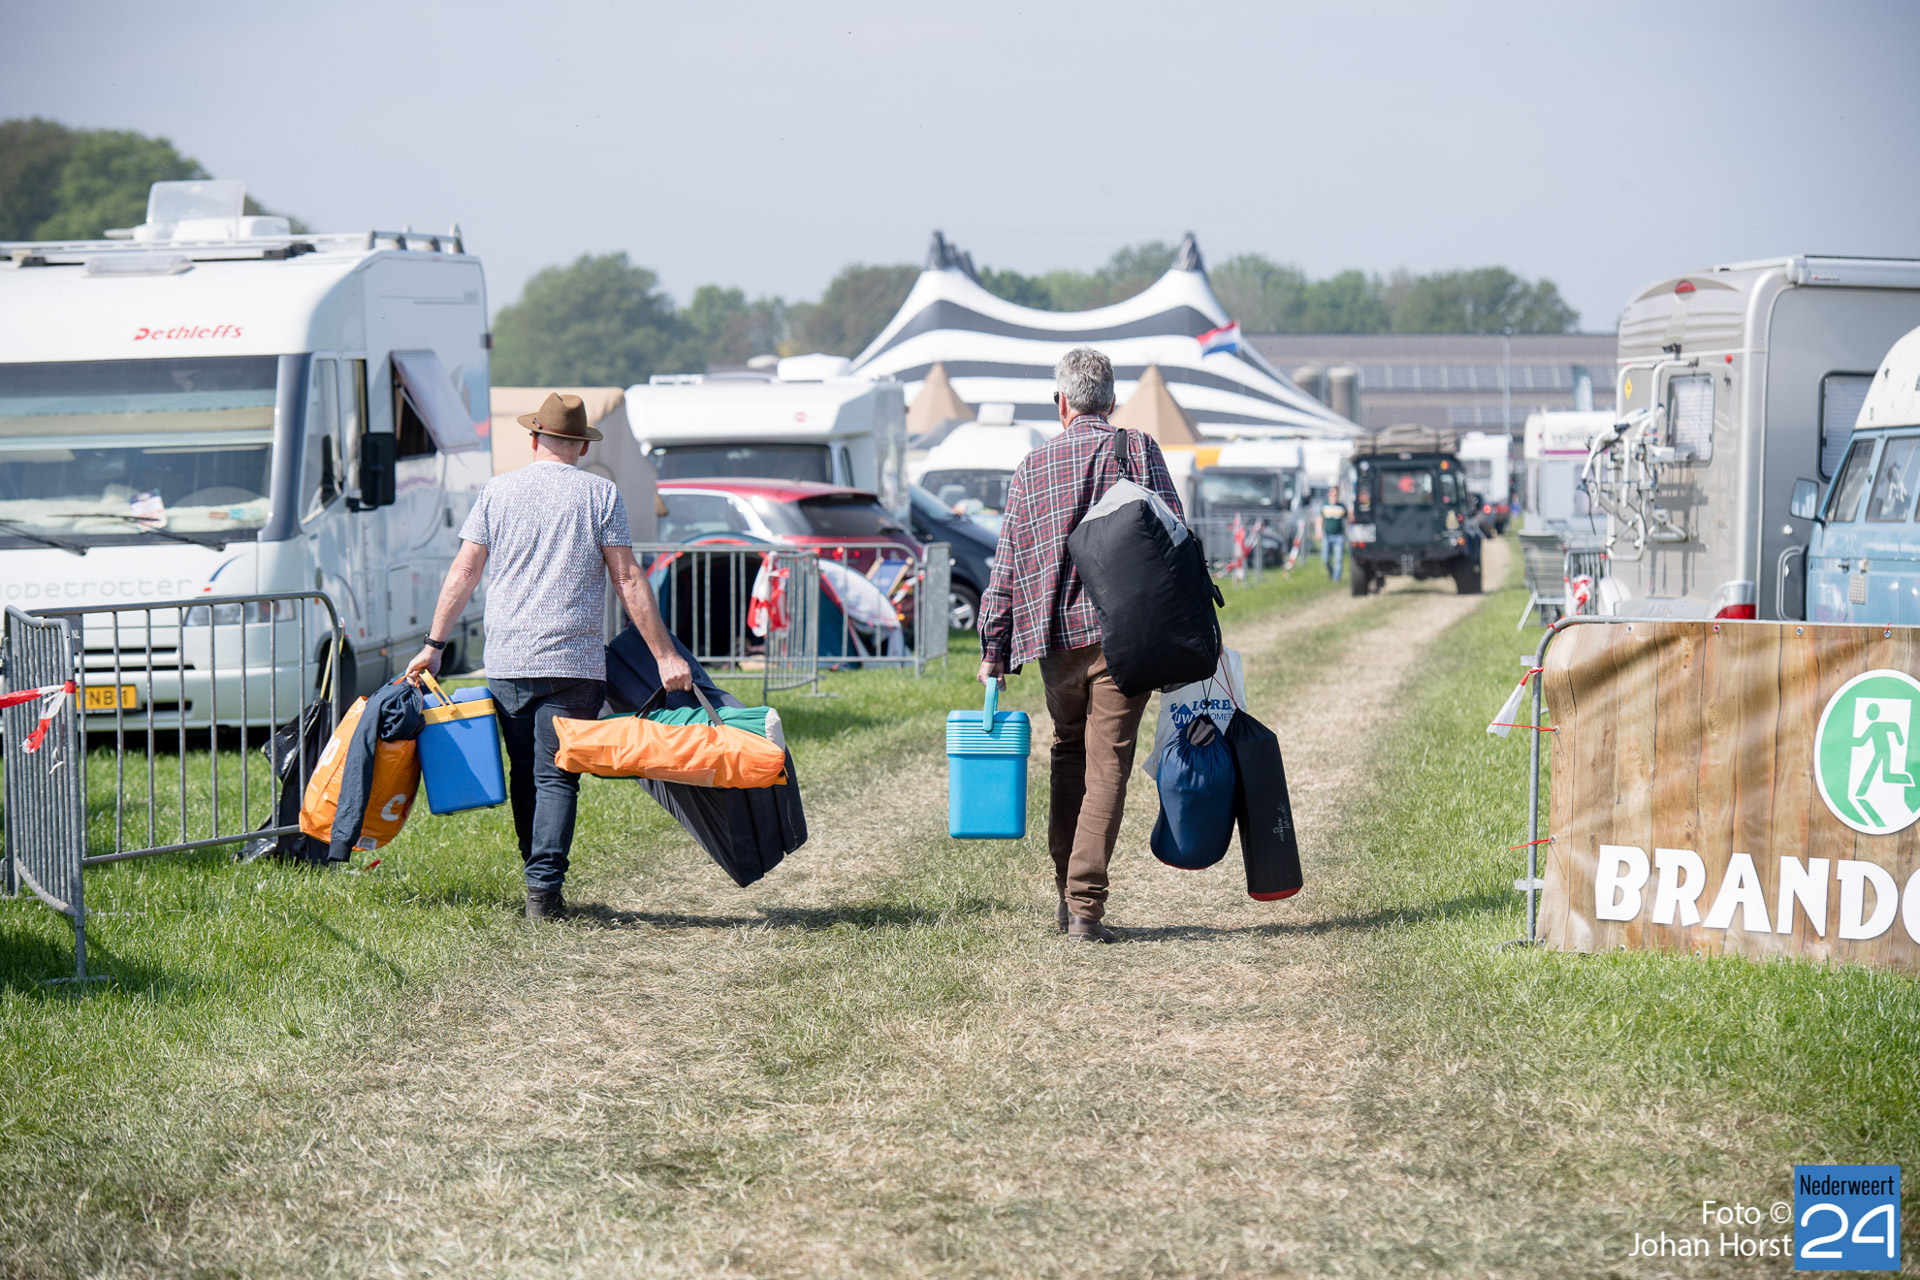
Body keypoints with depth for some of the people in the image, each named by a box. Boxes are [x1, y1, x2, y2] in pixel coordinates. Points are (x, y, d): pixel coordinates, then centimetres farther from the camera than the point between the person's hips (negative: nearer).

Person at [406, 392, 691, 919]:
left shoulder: (497, 491, 8)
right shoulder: (600, 494, 2)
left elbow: (463, 573, 7)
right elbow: (628, 580, -3)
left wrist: (434, 646, 13)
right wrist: (665, 655, -2)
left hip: (506, 662, 2)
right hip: (574, 661, -2)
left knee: (524, 775, 14)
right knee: (557, 777, -3)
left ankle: (539, 875, 18)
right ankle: (545, 886, -13)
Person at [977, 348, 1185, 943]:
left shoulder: (1033, 466, 8)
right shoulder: (1138, 450, 2)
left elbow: (1006, 565, 9)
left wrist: (994, 650, 14)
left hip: (1057, 637, 3)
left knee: (1069, 755, 19)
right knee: (1107, 766, -3)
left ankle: (1067, 894, 20)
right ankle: (1085, 904, -10)